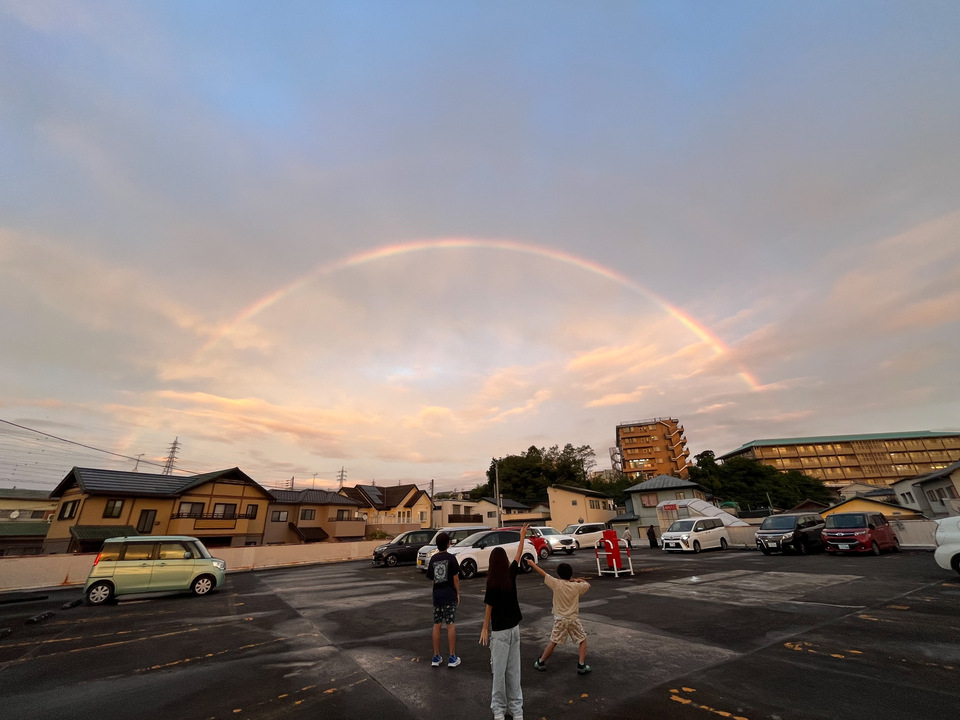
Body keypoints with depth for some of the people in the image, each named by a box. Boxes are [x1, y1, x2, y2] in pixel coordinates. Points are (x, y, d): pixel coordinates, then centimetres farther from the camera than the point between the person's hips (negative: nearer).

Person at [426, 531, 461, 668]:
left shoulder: (433, 559, 3)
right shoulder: (451, 558, -11)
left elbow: (432, 578, 5)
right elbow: (455, 579, -9)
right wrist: (458, 594, 3)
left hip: (437, 594, 5)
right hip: (449, 595, -4)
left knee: (436, 625, 12)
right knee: (451, 625, 4)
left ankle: (436, 657, 21)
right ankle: (452, 657, 10)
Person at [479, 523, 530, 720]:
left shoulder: (492, 582, -18)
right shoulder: (511, 574, -6)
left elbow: (489, 607, -10)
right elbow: (518, 555, 8)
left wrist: (484, 629, 3)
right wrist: (522, 536, 20)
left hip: (499, 630, -4)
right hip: (514, 627, 5)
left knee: (499, 670, 7)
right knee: (513, 670, 14)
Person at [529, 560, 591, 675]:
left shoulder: (556, 584, -13)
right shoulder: (576, 586, -11)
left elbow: (543, 573, -5)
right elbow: (588, 585, 8)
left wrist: (532, 563, 4)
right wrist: (580, 580, 22)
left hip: (559, 619, 1)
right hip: (573, 619, -1)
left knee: (553, 642, 14)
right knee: (583, 640, 18)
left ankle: (541, 662, 23)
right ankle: (581, 666, 11)